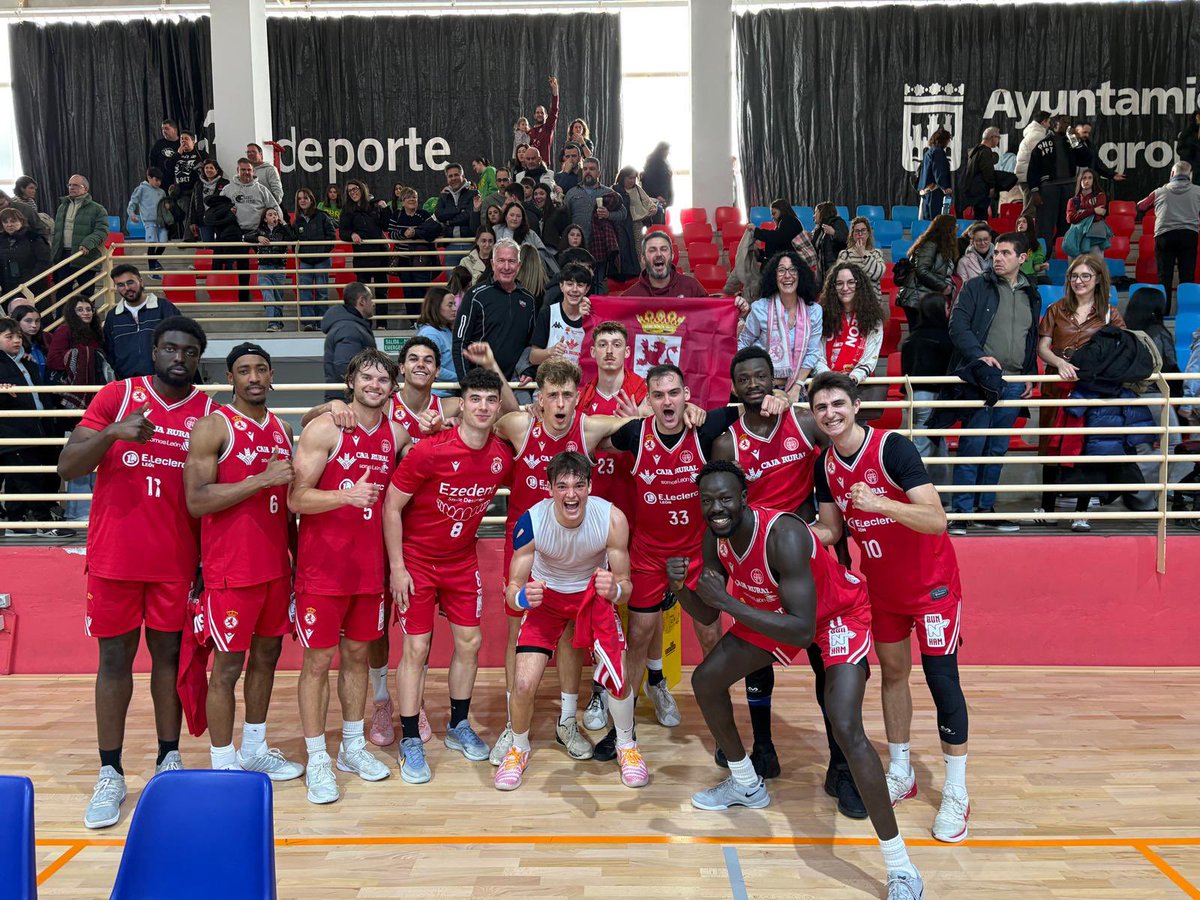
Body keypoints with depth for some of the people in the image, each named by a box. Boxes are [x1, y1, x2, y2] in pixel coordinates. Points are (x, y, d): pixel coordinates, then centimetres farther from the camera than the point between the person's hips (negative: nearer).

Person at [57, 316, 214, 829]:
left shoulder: (208, 412, 1)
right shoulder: (117, 396, -2)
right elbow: (67, 468, -7)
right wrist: (113, 433, -25)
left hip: (177, 560, 1)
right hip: (115, 555, -1)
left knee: (169, 653, 9)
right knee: (114, 657, 6)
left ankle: (170, 759, 22)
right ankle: (110, 775, 16)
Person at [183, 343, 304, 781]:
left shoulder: (282, 428, 11)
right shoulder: (213, 426, -10)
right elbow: (196, 501, -19)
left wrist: (294, 555, 17)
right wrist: (261, 479, -23)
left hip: (275, 565, 7)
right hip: (231, 569, -7)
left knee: (267, 654, 16)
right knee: (228, 665, 1)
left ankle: (255, 750, 31)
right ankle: (223, 764, 16)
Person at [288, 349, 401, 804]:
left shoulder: (396, 434, 6)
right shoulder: (324, 430, -9)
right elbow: (296, 498, -13)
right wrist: (346, 496, -29)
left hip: (369, 565, 5)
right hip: (323, 567, -5)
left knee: (357, 654, 15)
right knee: (318, 660, 2)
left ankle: (353, 747, 30)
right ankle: (317, 761, 15)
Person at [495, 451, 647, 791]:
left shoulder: (612, 519, -29)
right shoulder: (531, 522, -31)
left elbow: (625, 584, -16)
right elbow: (512, 589, -20)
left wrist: (614, 589, -40)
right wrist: (522, 597, -44)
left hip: (594, 592, 1)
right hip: (546, 594, 0)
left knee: (618, 677, -10)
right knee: (524, 683, -11)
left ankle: (627, 746, 21)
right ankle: (518, 750, 21)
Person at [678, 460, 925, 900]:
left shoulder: (784, 535, -39)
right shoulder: (715, 538, -15)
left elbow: (803, 632, -43)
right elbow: (708, 614, -5)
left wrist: (728, 601, -45)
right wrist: (680, 588, -26)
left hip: (838, 611, -8)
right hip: (772, 611, 8)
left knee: (846, 729, -25)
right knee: (705, 681, 10)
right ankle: (746, 785, 35)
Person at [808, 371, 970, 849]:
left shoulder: (893, 447, -24)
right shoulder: (826, 465, -4)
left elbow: (937, 520, -30)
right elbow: (832, 530, 3)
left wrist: (880, 503, -45)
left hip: (931, 582, -6)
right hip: (881, 585, 6)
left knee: (941, 677, -6)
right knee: (893, 672, 13)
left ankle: (956, 794, 5)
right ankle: (900, 773, 27)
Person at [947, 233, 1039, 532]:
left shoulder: (1031, 296, 17)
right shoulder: (975, 288, 1)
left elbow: (1033, 339, 24)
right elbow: (957, 325, -8)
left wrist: (1030, 375, 15)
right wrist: (980, 355, -20)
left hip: (1013, 383, 5)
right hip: (981, 377, -5)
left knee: (998, 449, 9)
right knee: (972, 445, -7)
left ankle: (985, 509, 16)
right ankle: (962, 512, -3)